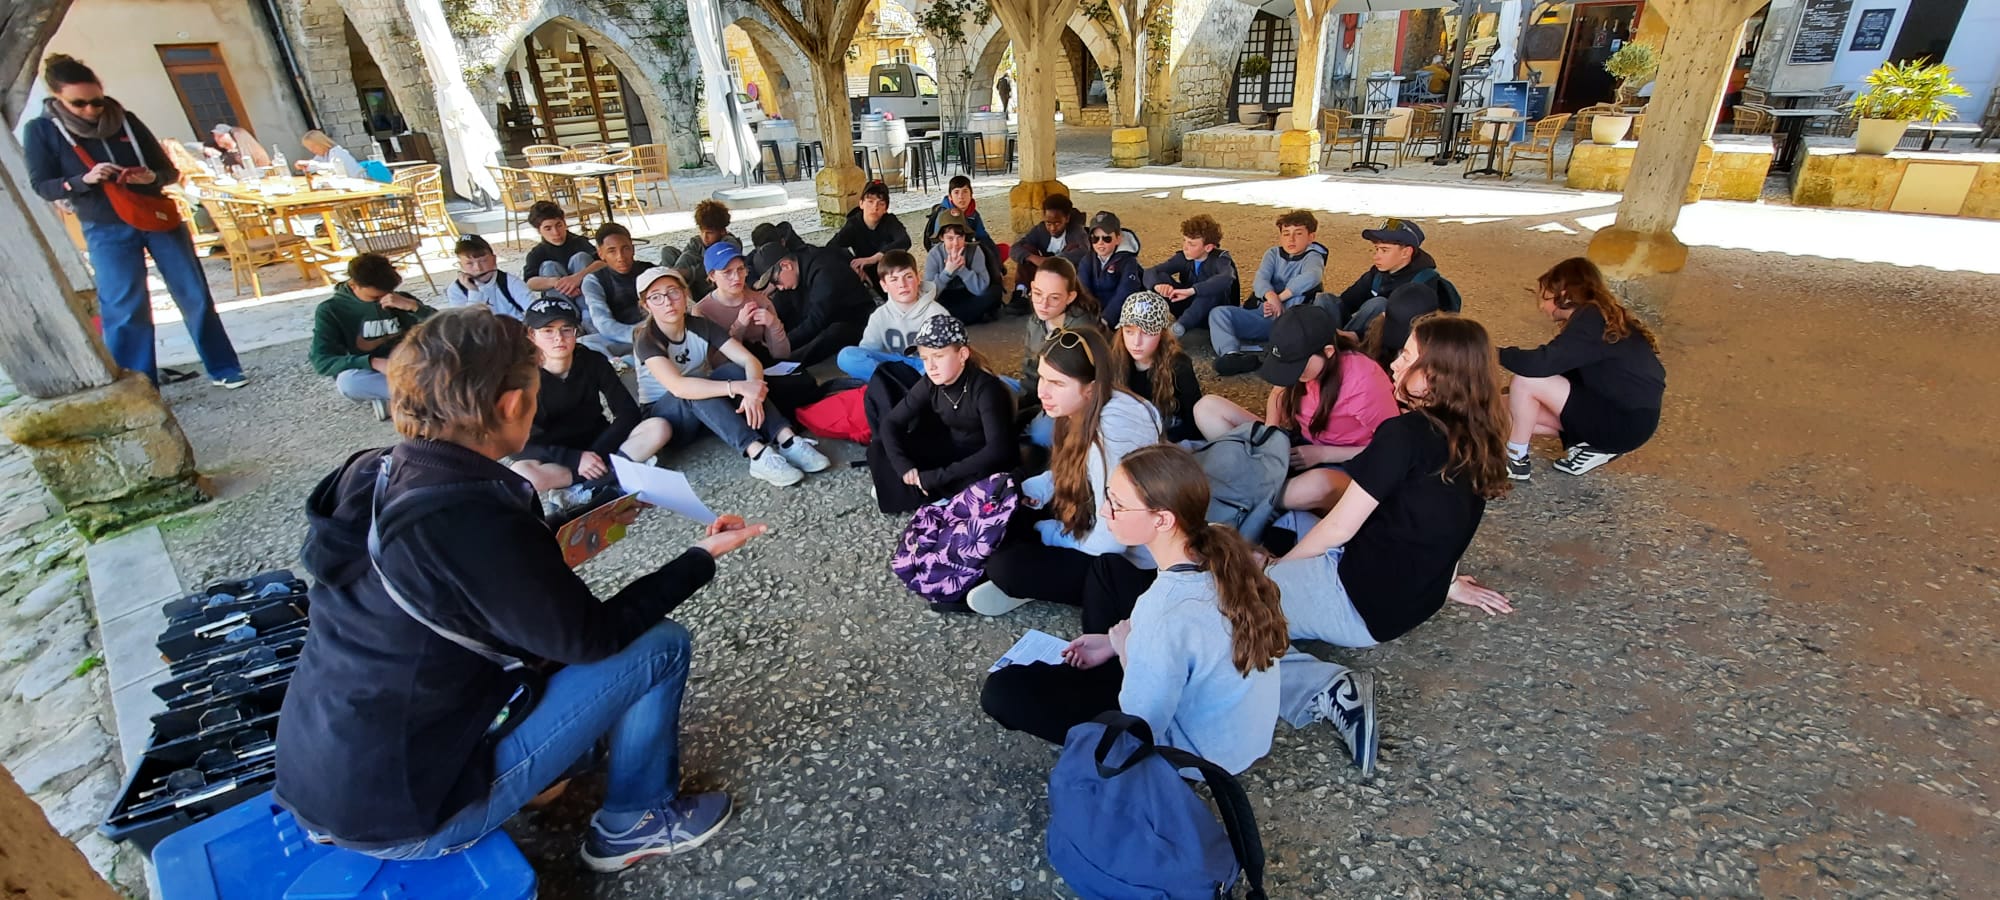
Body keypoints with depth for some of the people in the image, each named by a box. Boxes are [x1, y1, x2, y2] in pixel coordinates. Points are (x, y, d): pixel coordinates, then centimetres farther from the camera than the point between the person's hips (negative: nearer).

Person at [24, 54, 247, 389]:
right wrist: (84, 179, -18)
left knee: (195, 295, 2)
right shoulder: (41, 130, 0)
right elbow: (42, 187, 0)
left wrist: (152, 176, -15)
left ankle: (223, 369, 10)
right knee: (125, 310, -3)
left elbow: (170, 170, 7)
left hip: (158, 217, 2)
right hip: (106, 231, -2)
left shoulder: (126, 119, 4)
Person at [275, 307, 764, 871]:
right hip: (402, 814, -8)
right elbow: (592, 638, -15)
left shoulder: (368, 477, -5)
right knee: (661, 645, -6)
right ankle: (636, 821, 13)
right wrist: (703, 556, -6)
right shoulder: (477, 522, -30)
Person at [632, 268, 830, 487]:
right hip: (666, 416, -4)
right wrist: (738, 387, -44)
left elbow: (749, 360, -17)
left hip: (706, 410, 4)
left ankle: (786, 440, -40)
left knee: (735, 372, -25)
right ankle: (758, 454, -49)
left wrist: (752, 393, -39)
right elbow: (677, 386, -36)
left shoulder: (701, 326, -7)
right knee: (695, 392, -35)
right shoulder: (646, 340, -19)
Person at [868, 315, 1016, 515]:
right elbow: (891, 422, -5)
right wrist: (903, 465, -24)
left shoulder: (985, 388, -27)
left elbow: (998, 449, -36)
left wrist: (937, 477, -34)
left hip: (985, 465, -5)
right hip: (952, 452, 5)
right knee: (878, 449, -8)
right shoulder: (931, 384, -11)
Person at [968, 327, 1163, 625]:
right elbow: (1068, 474, 12)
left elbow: (1109, 541, -29)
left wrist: (1045, 532, -12)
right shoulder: (1088, 410, -5)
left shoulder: (1114, 436, -33)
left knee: (1006, 567, -19)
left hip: (1129, 563, -9)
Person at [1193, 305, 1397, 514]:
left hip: (1341, 466, -6)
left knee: (1320, 484, -47)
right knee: (1207, 407, -8)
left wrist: (1321, 453, -20)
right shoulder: (1302, 359, -10)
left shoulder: (1364, 382, -25)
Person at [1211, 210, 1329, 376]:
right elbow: (1260, 278, -5)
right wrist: (1270, 296, -27)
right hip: (1264, 314, 4)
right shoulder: (1273, 254, 16)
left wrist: (1280, 297, -22)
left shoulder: (1313, 257, 5)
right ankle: (1231, 354, -41)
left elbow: (1311, 277, -20)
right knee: (1219, 312, -17)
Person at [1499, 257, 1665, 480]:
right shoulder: (1593, 317, 9)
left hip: (1628, 421, -9)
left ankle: (1515, 460, -7)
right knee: (1510, 410, 3)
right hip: (1613, 409, 9)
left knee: (1526, 381, -21)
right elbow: (1553, 366, 12)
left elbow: (1539, 364, -30)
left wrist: (1498, 354, -15)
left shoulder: (1591, 322, -20)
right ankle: (1596, 445, 7)